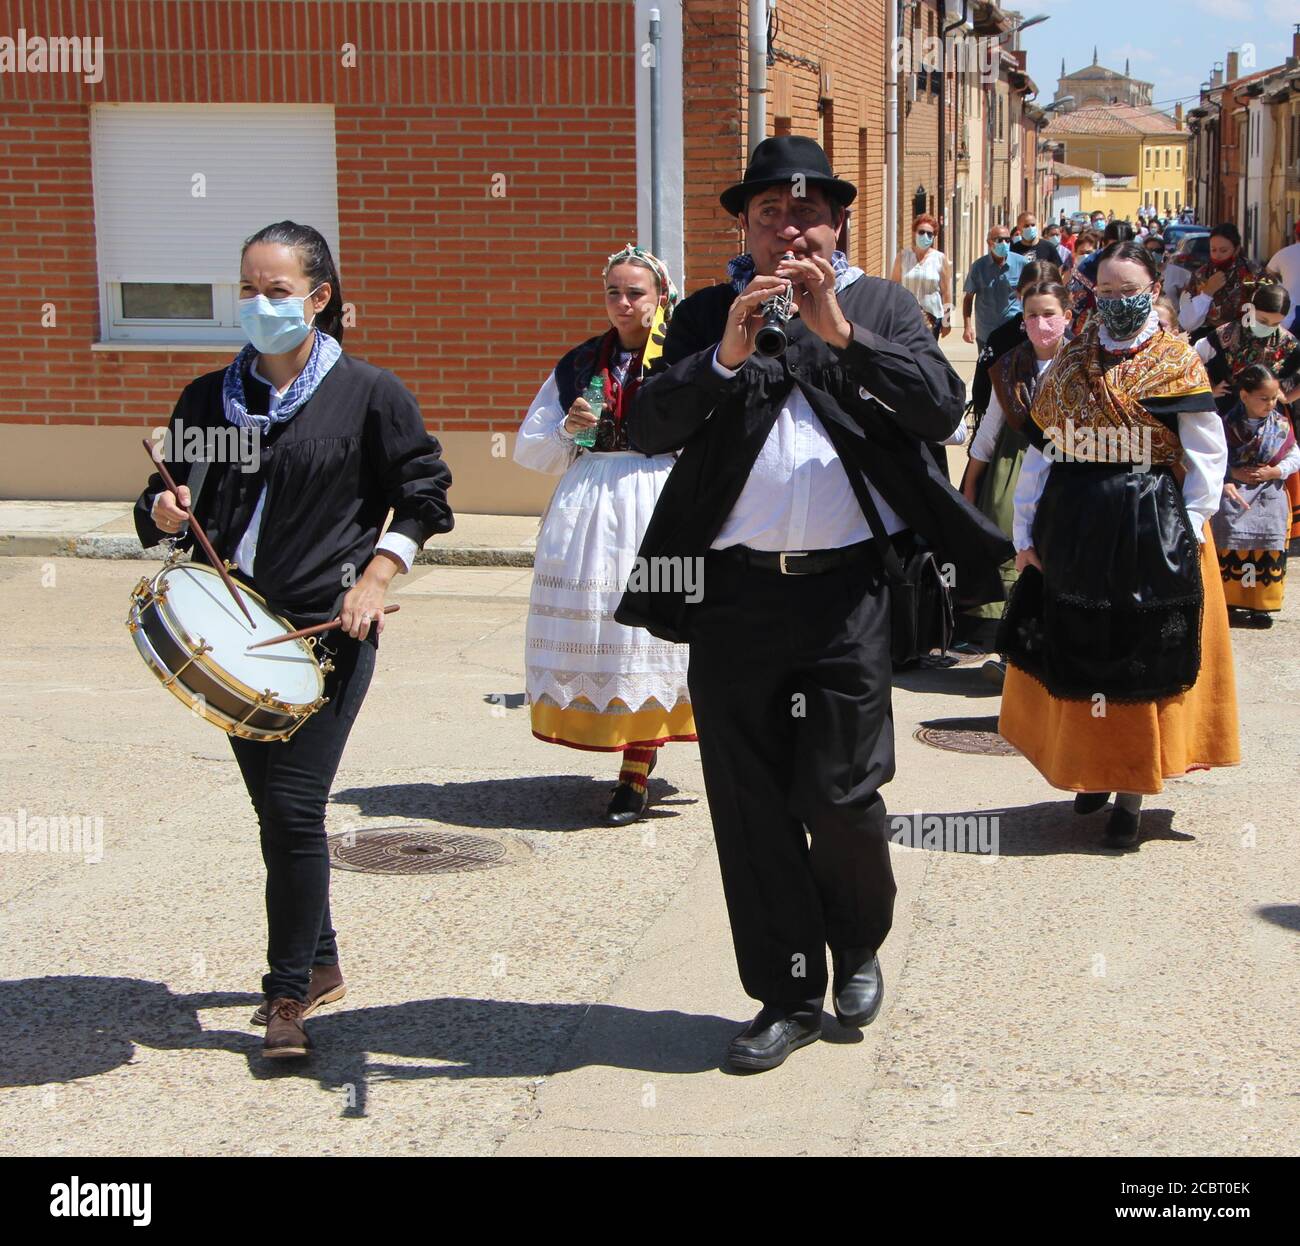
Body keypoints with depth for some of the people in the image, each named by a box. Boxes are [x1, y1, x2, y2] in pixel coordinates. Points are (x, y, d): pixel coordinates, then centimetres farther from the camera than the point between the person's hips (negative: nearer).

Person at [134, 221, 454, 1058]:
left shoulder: (368, 393, -2)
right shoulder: (209, 399, 9)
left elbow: (425, 494, 1)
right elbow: (165, 501, 14)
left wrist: (376, 575, -11)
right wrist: (165, 512, -10)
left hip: (329, 629, -5)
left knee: (294, 807, -10)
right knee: (274, 806, 12)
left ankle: (289, 995, 2)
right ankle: (319, 964, 30)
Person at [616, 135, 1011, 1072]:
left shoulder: (884, 307, 7)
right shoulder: (707, 316, 9)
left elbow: (943, 408, -9)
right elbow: (650, 427, -4)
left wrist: (842, 333, -19)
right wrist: (725, 356, -20)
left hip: (848, 592, -1)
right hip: (735, 596, 2)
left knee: (840, 797, 0)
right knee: (749, 804, 6)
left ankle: (859, 948, 30)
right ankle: (788, 994, 20)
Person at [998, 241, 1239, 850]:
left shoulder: (1177, 364, -3)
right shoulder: (1070, 363, 9)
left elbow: (1207, 456, -4)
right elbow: (1040, 450, 9)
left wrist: (1187, 530, -11)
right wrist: (1027, 531, 5)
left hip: (1148, 530, -4)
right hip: (1072, 530, 4)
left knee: (1140, 661, 2)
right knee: (1078, 655, 11)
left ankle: (1130, 791, 10)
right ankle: (1092, 770, 28)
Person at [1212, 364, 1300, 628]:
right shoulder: (1228, 425, -6)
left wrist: (1273, 472, -11)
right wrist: (1233, 473, -18)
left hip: (1269, 498, 2)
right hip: (1234, 495, -2)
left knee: (1267, 553, 2)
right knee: (1230, 549, 1)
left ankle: (1260, 605, 11)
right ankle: (1228, 602, 12)